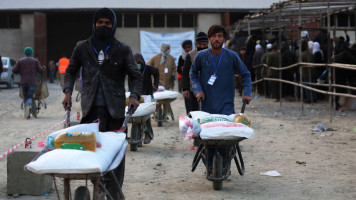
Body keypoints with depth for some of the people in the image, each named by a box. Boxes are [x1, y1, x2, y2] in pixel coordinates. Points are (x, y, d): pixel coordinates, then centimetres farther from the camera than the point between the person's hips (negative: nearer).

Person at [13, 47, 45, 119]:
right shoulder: (35, 61, 5)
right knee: (30, 97, -5)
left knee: (25, 97, 11)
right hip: (32, 82, -2)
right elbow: (40, 70, 1)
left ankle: (27, 114, 10)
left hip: (23, 82, 2)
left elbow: (14, 70, 2)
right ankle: (28, 106, -35)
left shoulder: (20, 61, 9)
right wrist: (44, 68, 22)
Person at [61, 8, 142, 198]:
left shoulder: (123, 50, 5)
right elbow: (71, 71, 21)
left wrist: (134, 95, -12)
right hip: (91, 109, 1)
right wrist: (68, 91, 5)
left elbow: (136, 76, 6)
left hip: (115, 109, -1)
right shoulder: (82, 48, 9)